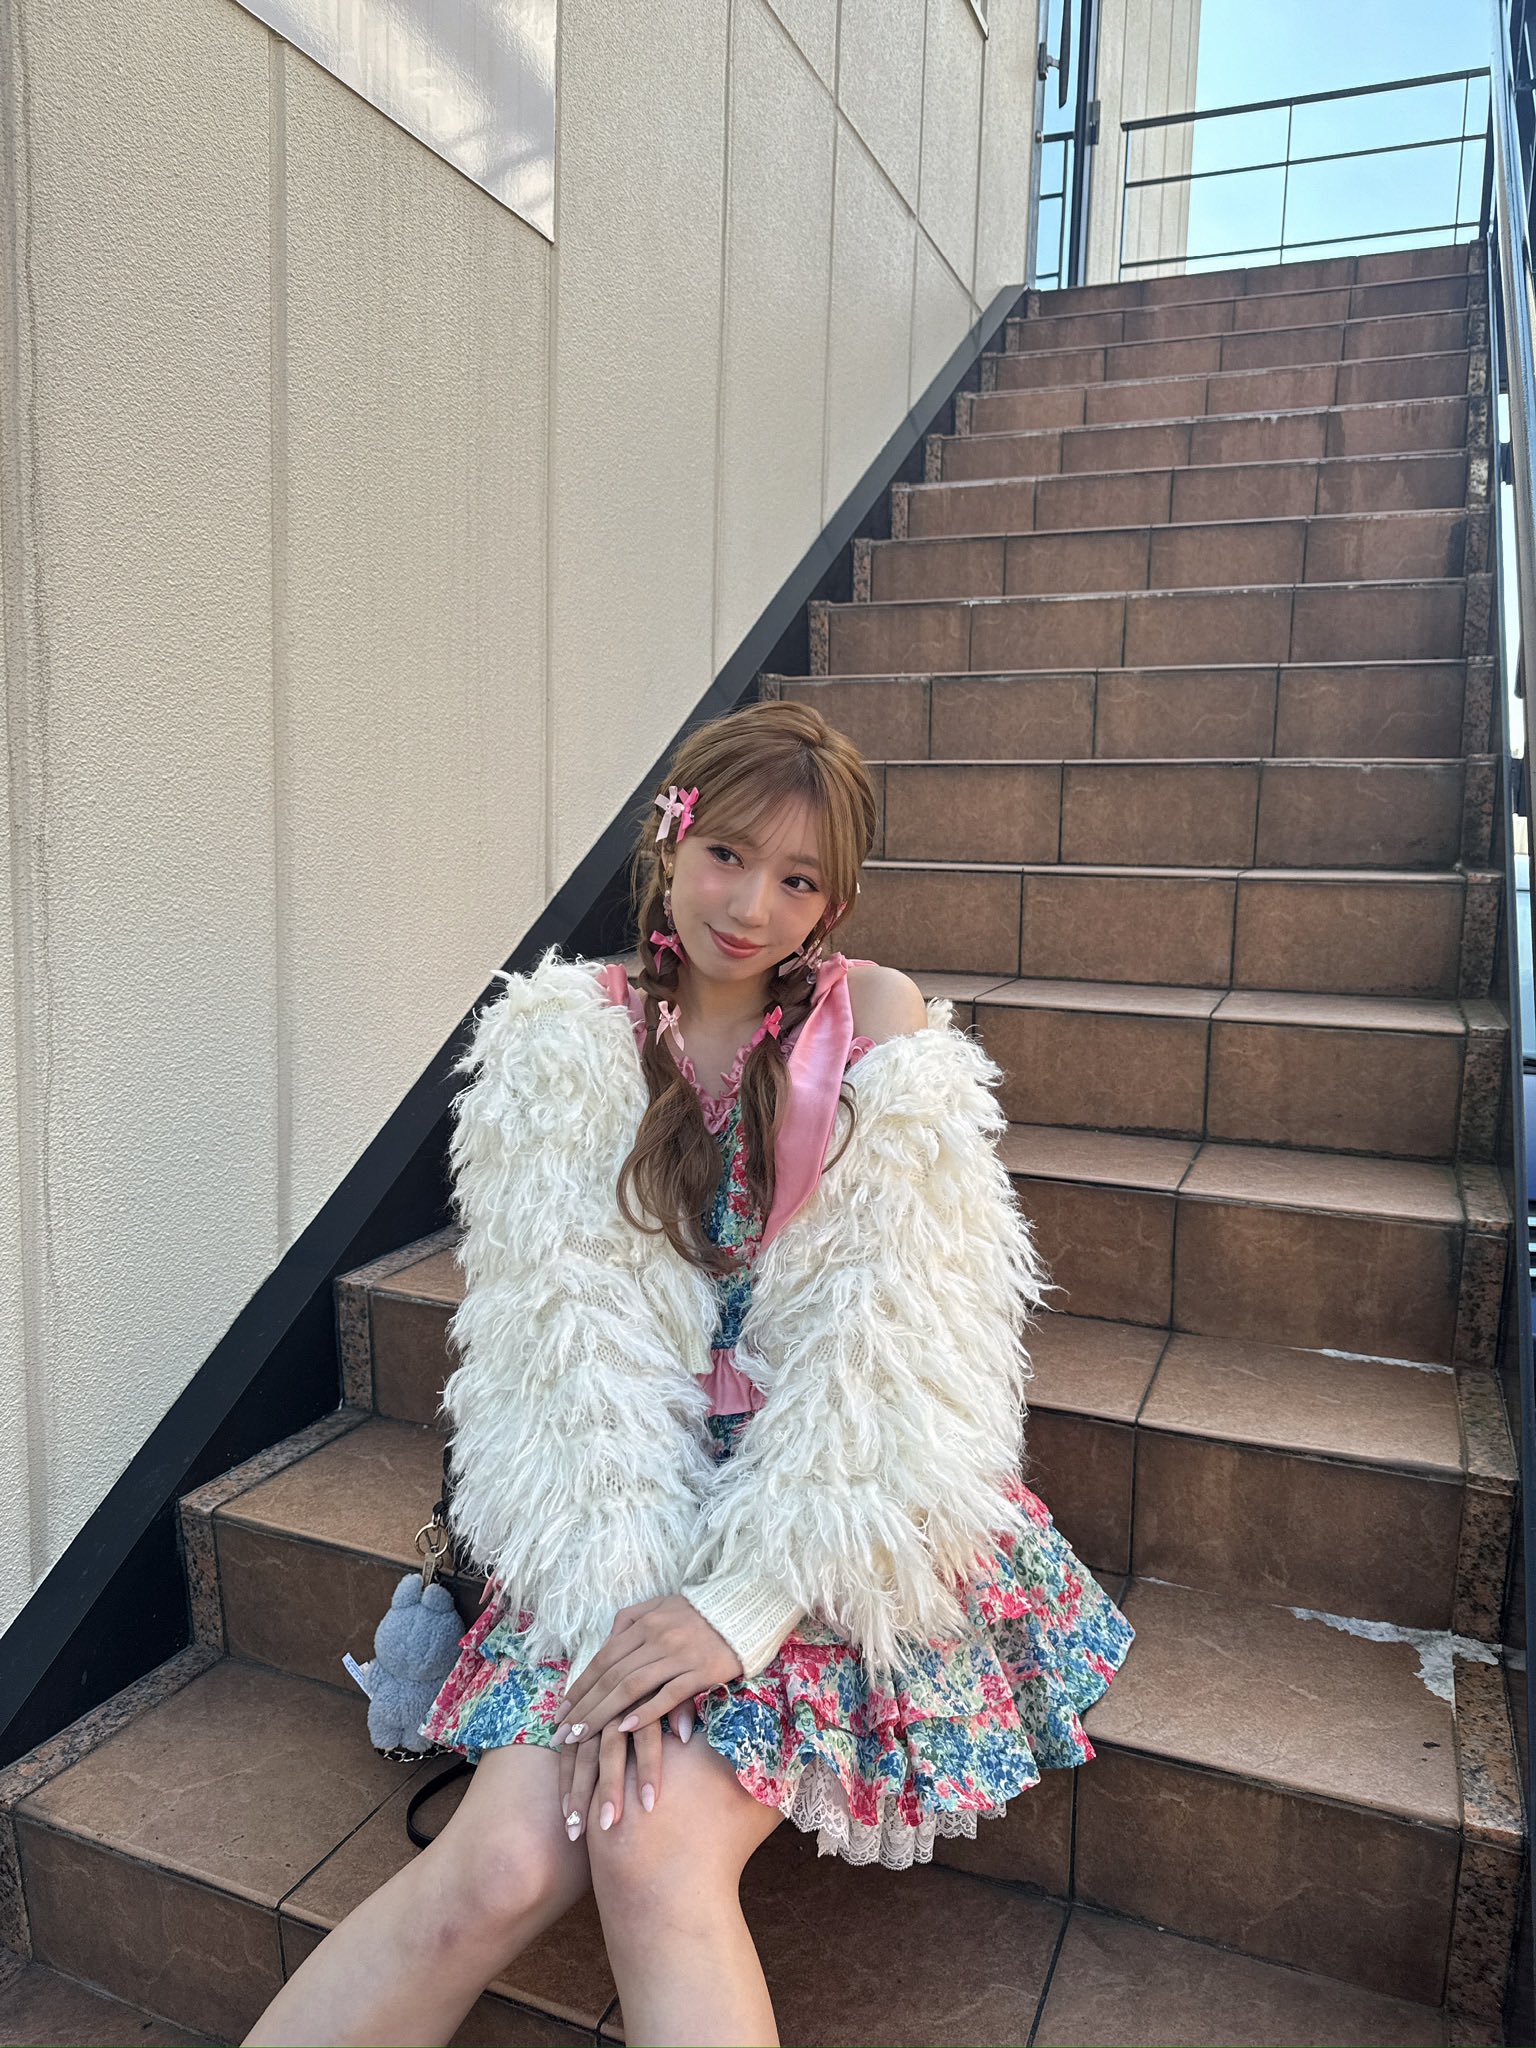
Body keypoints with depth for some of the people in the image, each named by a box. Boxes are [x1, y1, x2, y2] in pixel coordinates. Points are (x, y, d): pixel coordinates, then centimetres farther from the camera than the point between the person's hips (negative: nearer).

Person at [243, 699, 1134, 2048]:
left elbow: (901, 1342, -11)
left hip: (836, 1527, -1)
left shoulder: (878, 1019, -6)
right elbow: (563, 1341, -7)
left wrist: (748, 1595, -18)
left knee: (656, 1849, -23)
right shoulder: (565, 1041, -1)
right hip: (628, 1516, 1)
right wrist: (609, 1602, -18)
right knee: (504, 1865, -15)